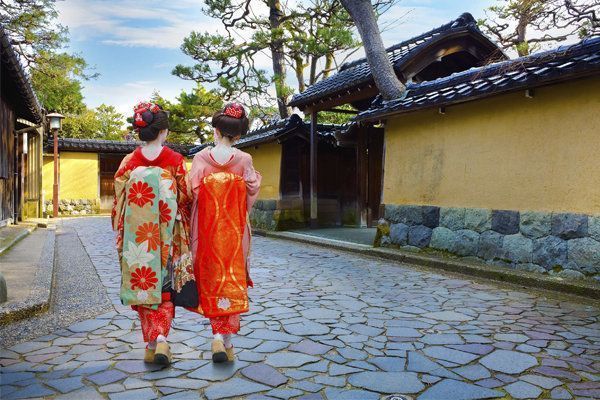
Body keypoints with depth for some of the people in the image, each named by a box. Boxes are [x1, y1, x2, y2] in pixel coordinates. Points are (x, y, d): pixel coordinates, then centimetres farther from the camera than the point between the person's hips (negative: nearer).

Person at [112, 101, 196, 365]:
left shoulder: (129, 162, -1)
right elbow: (185, 199, -1)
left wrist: (120, 238, 11)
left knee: (142, 285, 12)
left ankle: (151, 345, 17)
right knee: (165, 285, 10)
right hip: (167, 236, -1)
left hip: (136, 237, 2)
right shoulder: (175, 160, -6)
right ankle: (161, 338, -7)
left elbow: (119, 204, 1)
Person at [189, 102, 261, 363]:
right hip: (234, 230, -1)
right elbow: (251, 195, -1)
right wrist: (257, 179, 18)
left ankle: (218, 335, 15)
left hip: (207, 229, 1)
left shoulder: (201, 158, -5)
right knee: (233, 282, 7)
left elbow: (193, 193, -5)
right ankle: (226, 340, 5)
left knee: (210, 280, 14)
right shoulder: (244, 160, -6)